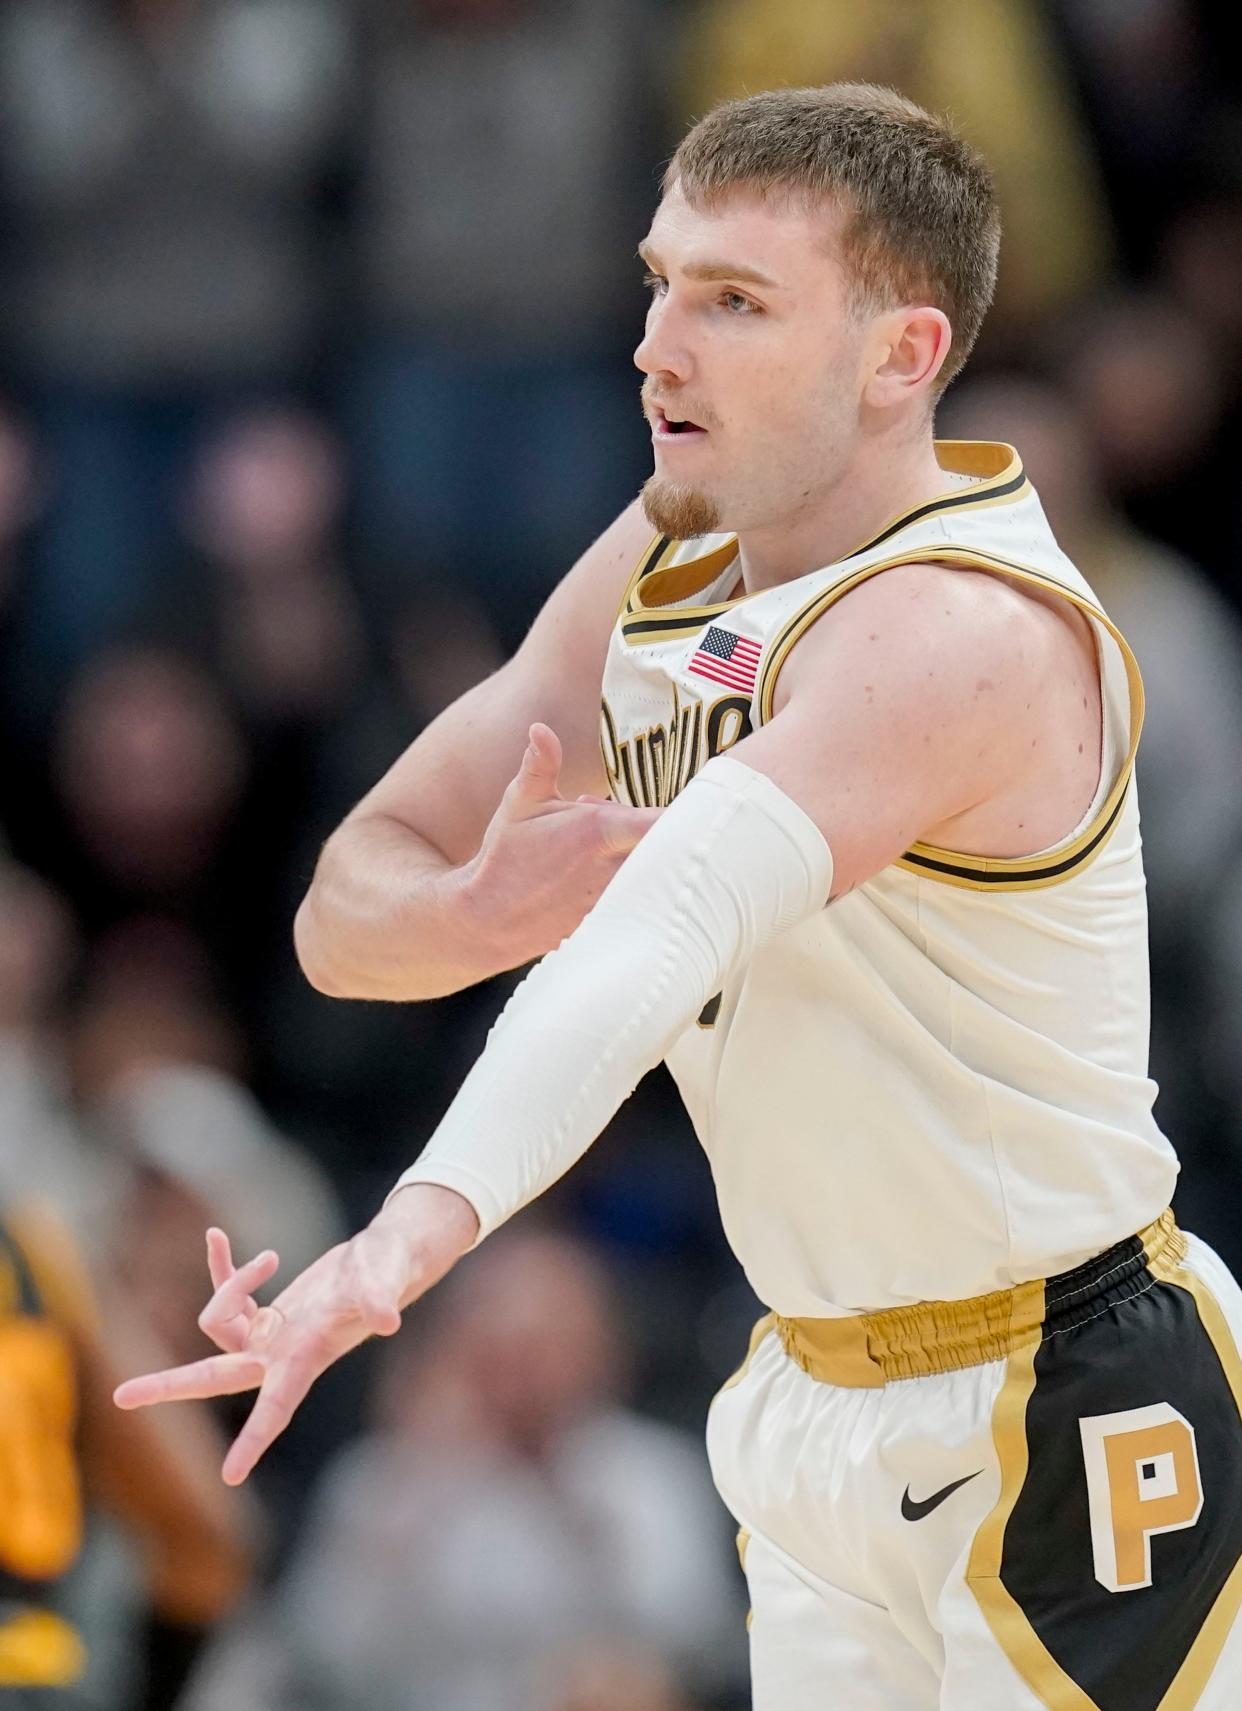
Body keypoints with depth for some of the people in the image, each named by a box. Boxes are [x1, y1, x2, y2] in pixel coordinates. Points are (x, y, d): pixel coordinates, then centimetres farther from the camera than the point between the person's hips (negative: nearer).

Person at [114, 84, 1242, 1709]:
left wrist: (410, 1238, -55)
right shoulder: (667, 567, 2)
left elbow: (671, 933, -41)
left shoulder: (962, 630, -24)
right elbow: (349, 906, -1)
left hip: (1068, 1440, -7)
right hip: (814, 1412, 7)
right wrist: (473, 913, -25)